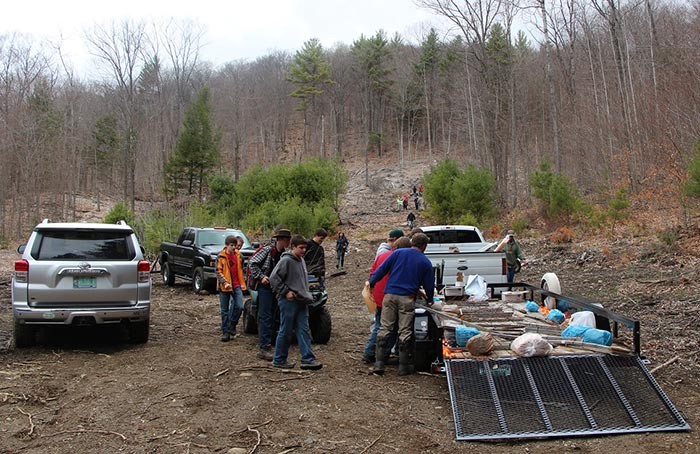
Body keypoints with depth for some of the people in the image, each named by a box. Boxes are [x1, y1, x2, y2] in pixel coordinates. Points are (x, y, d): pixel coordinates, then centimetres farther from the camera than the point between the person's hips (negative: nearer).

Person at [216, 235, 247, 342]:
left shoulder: (238, 254, 5)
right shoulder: (221, 256, -7)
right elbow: (218, 272, -8)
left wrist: (242, 283, 14)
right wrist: (225, 282, -21)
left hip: (237, 285, 3)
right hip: (224, 286, -3)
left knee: (239, 306, -9)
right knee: (224, 310, 5)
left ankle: (232, 324, 16)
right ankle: (225, 332, 14)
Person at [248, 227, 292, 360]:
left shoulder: (284, 253, 8)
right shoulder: (267, 250, -14)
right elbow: (252, 262, -14)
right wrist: (261, 277, -16)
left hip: (276, 288, 7)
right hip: (265, 286, -7)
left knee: (270, 317, 14)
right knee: (265, 317, -9)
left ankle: (267, 343, 23)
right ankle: (264, 349, -10)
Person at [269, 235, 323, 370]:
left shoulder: (302, 261, 14)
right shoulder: (286, 260, -12)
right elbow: (274, 278, -16)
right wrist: (286, 291, -15)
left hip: (302, 301, 8)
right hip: (288, 301, -8)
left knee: (304, 330, 4)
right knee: (286, 331, 1)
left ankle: (308, 359, 5)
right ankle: (279, 360, 13)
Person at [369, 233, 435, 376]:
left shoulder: (398, 253, 7)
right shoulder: (425, 262, 7)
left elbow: (381, 270, 2)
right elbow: (429, 284, 12)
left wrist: (371, 283, 11)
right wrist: (430, 300, 29)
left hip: (390, 295, 1)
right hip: (407, 299, -1)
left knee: (385, 328, 5)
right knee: (405, 332, 5)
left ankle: (379, 363, 2)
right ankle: (404, 366, 11)